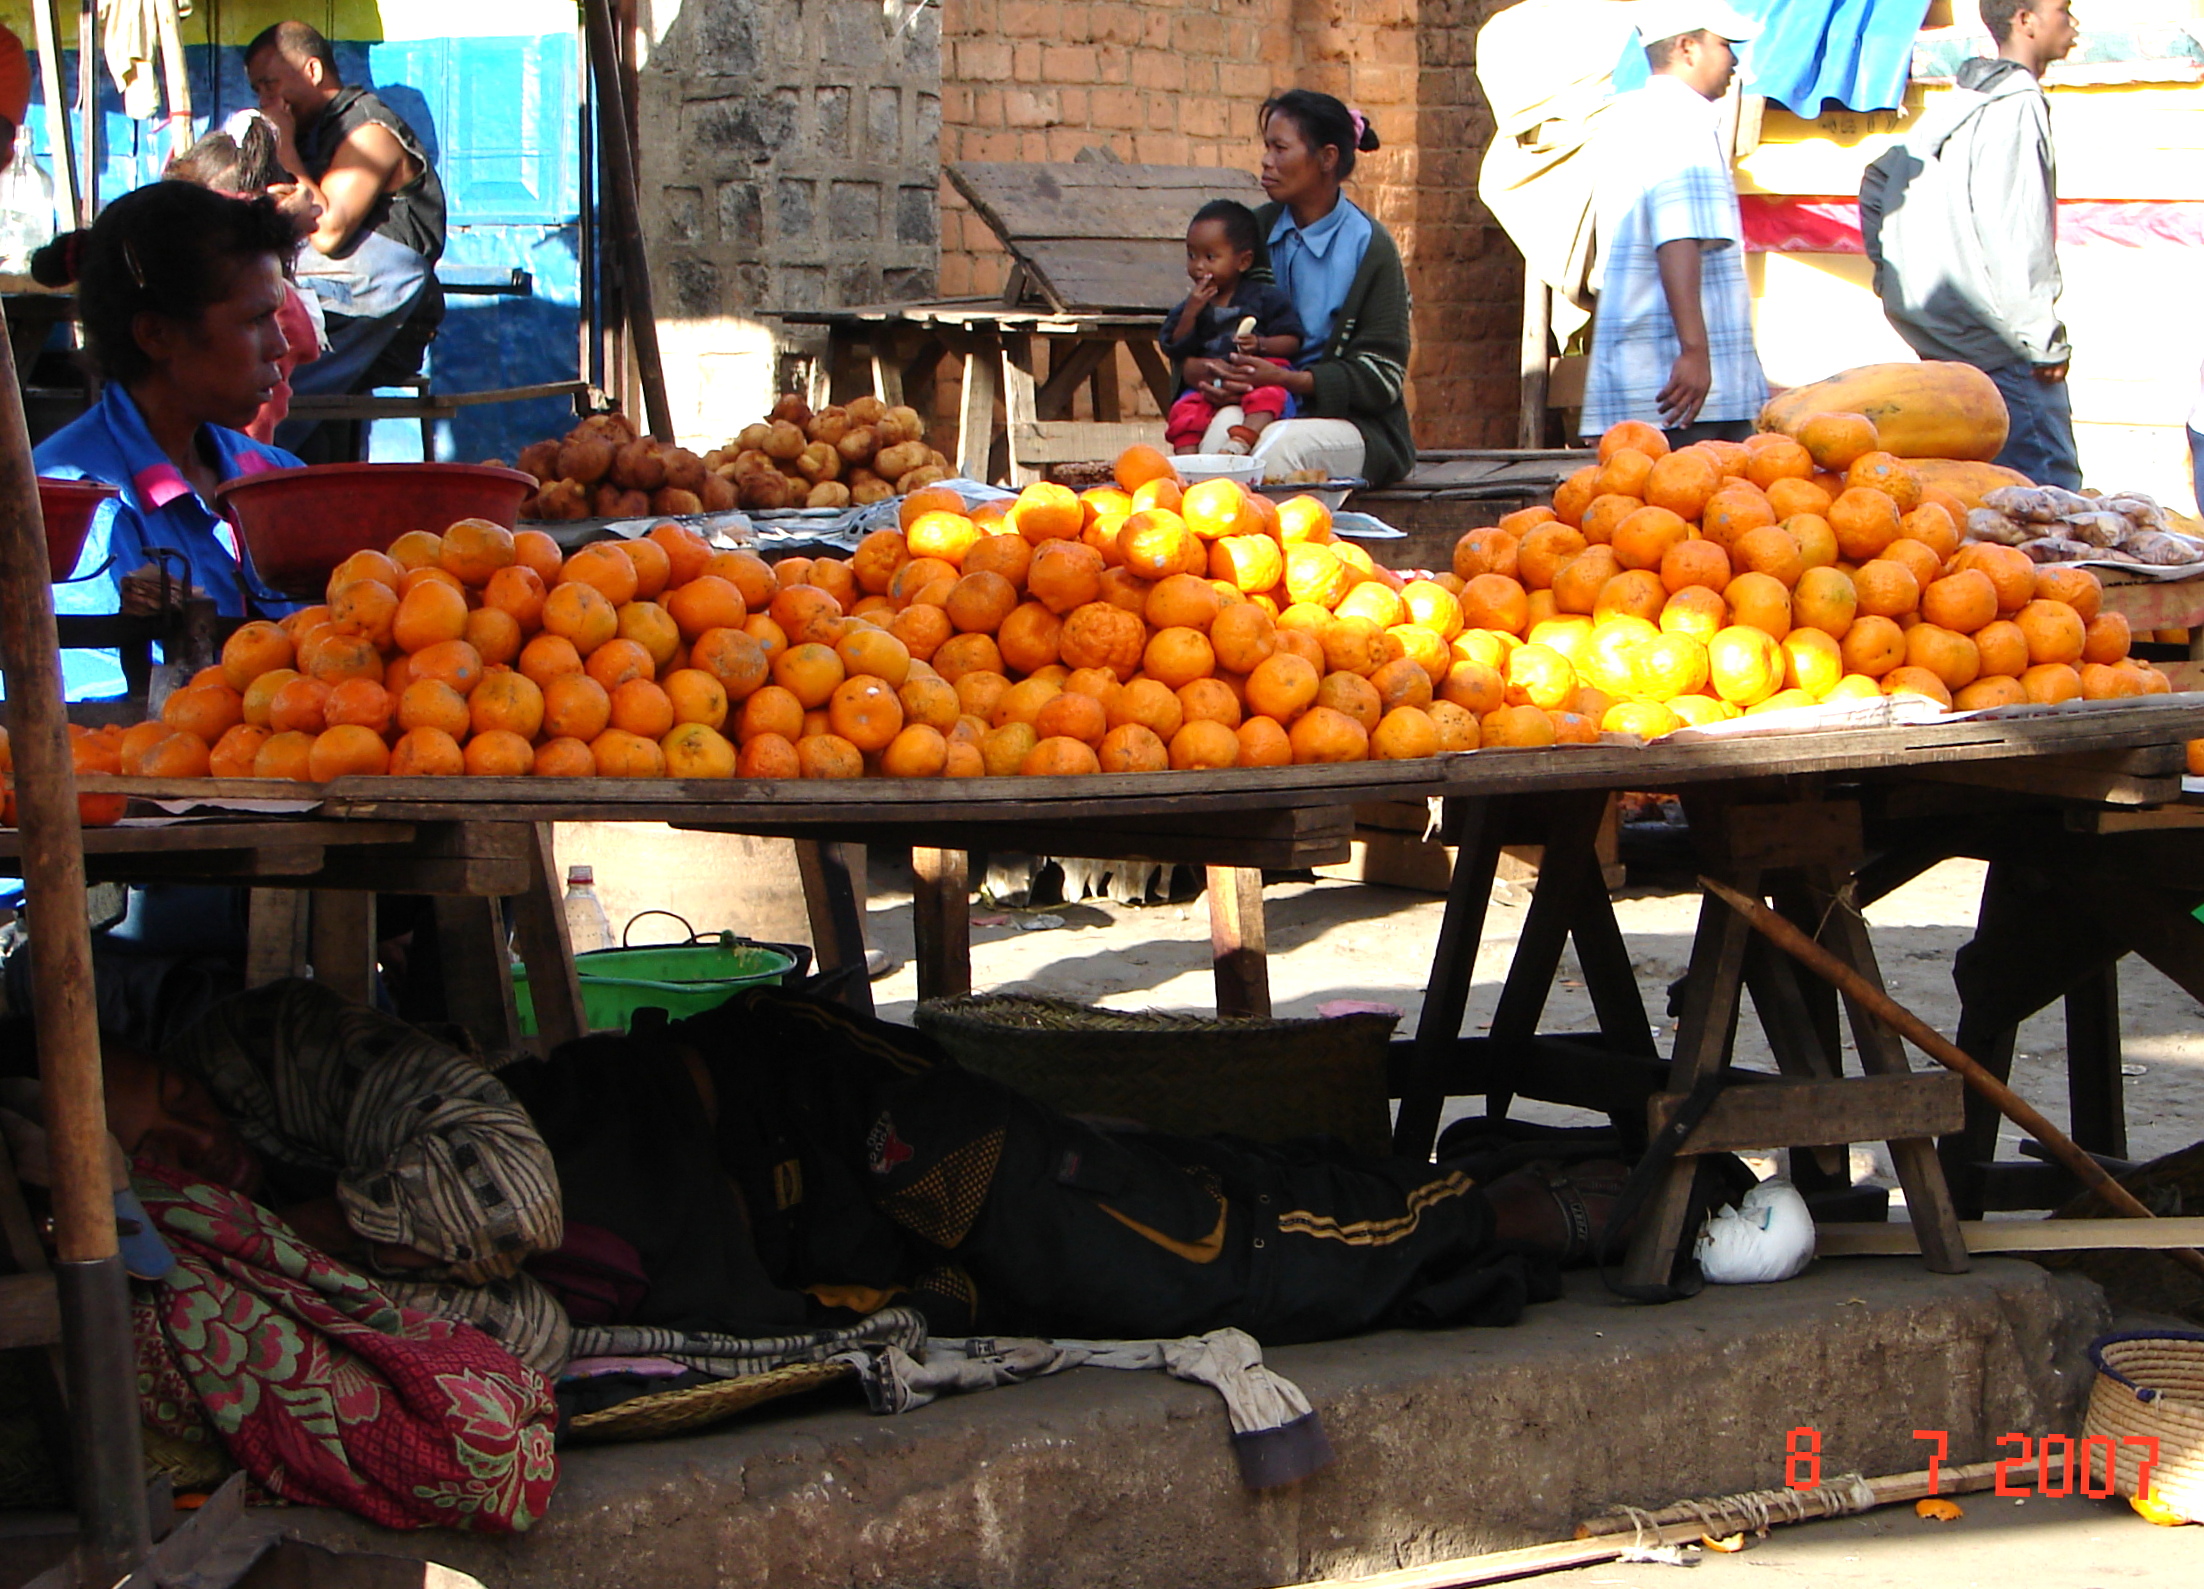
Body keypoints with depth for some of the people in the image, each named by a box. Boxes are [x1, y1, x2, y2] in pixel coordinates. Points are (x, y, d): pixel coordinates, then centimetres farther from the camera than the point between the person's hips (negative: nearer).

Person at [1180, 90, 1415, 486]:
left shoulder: (1369, 246, -4)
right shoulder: (1257, 230, 9)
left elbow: (1381, 376, -7)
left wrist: (1285, 378, -20)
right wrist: (1196, 369, -15)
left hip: (1350, 421, -3)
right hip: (1263, 409, 3)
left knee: (1278, 444, -35)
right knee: (1225, 426, -32)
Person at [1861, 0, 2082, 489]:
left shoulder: (1959, 102, 16)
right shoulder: (2015, 106, -12)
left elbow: (1879, 179, 23)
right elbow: (2009, 240, -18)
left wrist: (1892, 275, 22)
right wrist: (2045, 343, -15)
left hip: (1941, 344, 10)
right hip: (2003, 353, -10)